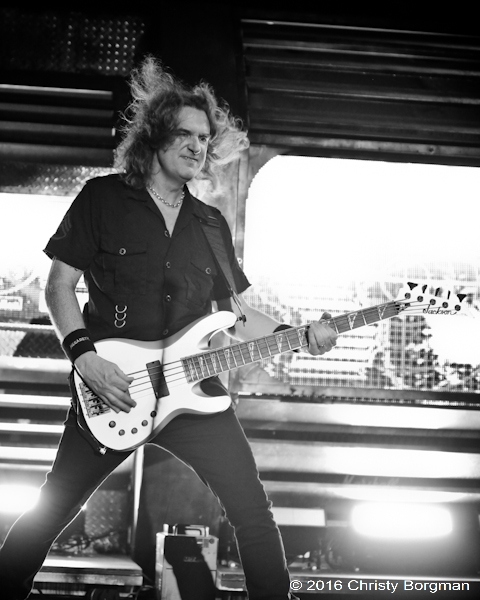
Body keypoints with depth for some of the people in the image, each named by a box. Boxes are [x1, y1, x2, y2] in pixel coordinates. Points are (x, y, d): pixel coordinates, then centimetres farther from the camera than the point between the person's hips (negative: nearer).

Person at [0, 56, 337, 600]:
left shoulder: (211, 224, 12)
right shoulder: (103, 198, 0)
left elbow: (234, 313, 15)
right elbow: (59, 284, -1)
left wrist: (297, 335, -2)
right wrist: (84, 357, -15)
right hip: (109, 390, -3)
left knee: (253, 514, -4)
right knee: (50, 511, 5)